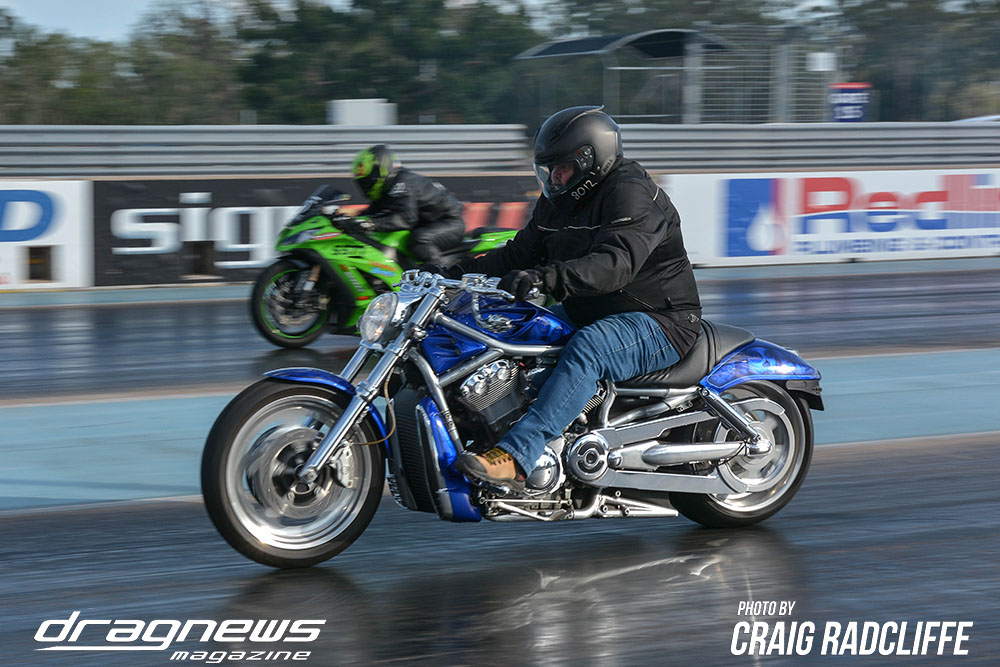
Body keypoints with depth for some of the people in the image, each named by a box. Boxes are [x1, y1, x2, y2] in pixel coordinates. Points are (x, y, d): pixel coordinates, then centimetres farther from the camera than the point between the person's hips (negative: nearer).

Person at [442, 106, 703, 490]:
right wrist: (459, 272, 2)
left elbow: (617, 262, -32)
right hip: (592, 320, 10)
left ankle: (514, 458, -50)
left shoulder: (632, 194, -16)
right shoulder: (559, 202, 13)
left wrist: (548, 277, -45)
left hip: (660, 323, -10)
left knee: (586, 348, -38)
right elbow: (519, 254, 17)